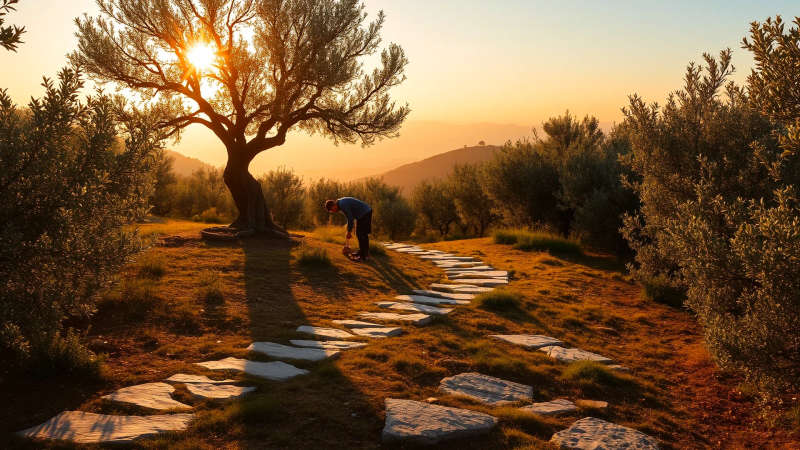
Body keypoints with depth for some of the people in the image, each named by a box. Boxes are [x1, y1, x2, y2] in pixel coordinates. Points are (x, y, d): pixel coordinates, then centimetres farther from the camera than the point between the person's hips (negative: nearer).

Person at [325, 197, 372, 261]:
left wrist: (349, 231, -9)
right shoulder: (341, 203, 9)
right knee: (359, 233, 16)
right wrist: (349, 230, 16)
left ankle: (364, 256, -4)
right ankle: (361, 252, 24)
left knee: (362, 235, -8)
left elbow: (350, 218, -20)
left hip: (365, 213, -10)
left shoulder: (343, 204, -22)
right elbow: (350, 217, 17)